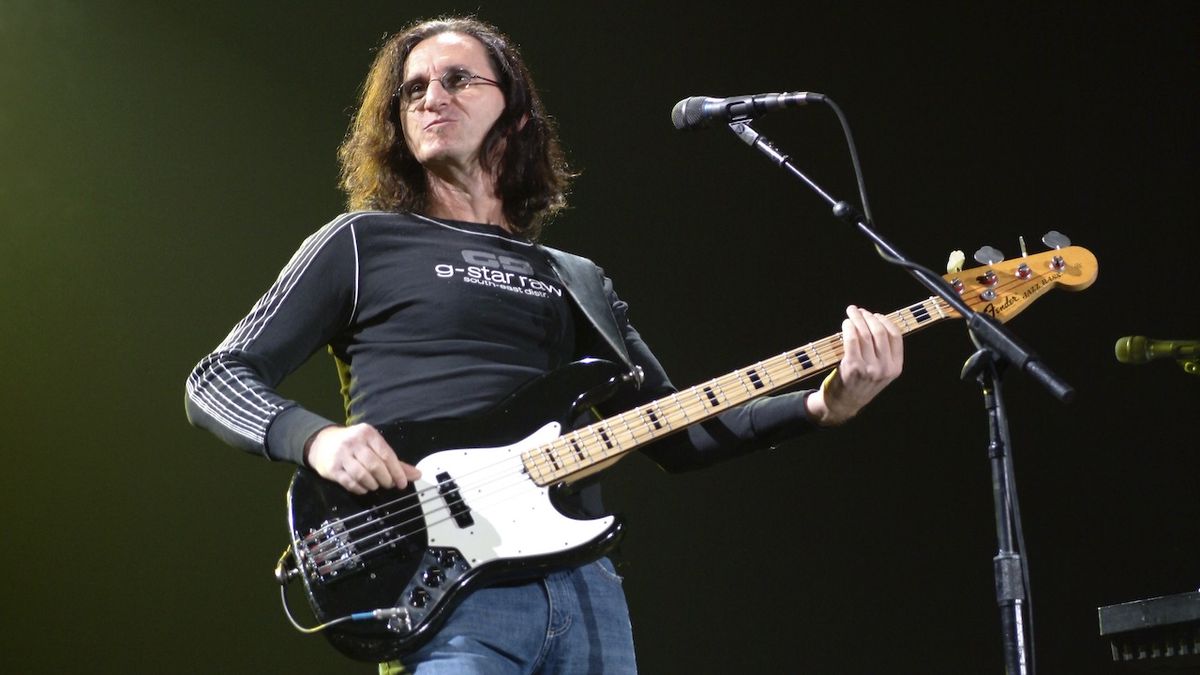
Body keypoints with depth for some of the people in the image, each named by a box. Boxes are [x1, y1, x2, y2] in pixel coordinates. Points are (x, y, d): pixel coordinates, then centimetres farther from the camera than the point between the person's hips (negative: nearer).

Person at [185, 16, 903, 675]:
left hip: (586, 585, 4)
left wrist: (824, 405, 4)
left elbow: (676, 433, 19)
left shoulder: (575, 281, 22)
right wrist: (318, 438, -14)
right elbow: (217, 380, 7)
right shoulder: (363, 243, 9)